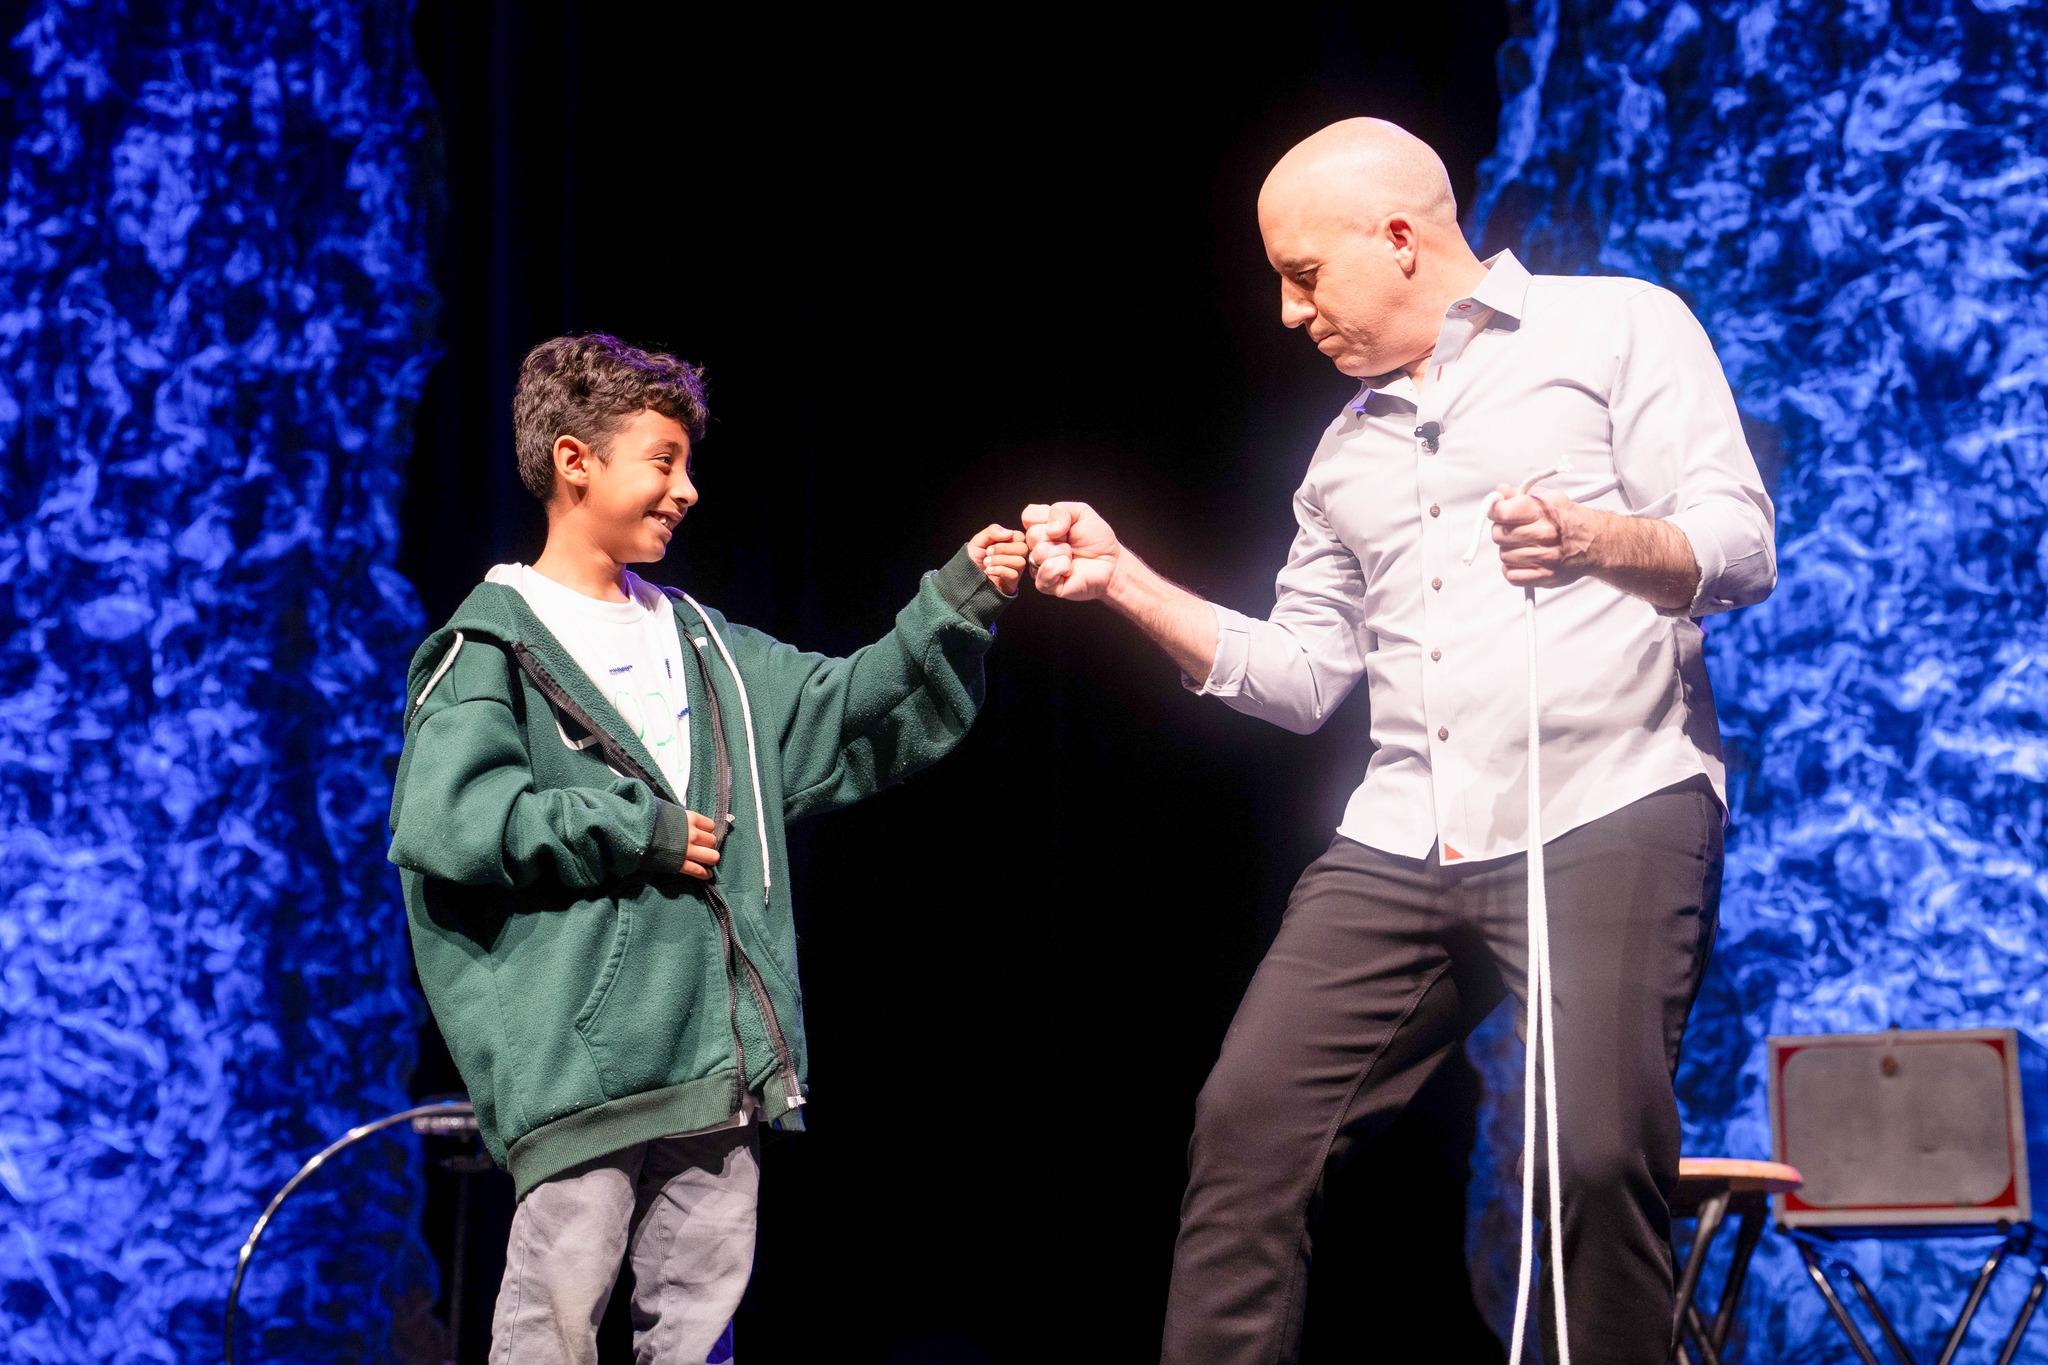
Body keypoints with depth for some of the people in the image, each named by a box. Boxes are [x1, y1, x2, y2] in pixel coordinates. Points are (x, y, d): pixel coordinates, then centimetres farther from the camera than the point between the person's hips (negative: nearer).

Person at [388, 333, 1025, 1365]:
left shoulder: (698, 642, 21)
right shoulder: (496, 645, -2)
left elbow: (842, 718, 23)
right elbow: (441, 822, -15)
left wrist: (951, 610, 11)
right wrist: (637, 834, -11)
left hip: (718, 1048, 7)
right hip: (579, 1047, -7)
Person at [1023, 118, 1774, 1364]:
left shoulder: (1619, 329, 6)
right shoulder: (1350, 446, 25)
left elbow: (1741, 547, -3)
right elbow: (1301, 675, 24)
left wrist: (1591, 538, -22)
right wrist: (1125, 580, 14)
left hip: (1610, 815, -6)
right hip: (1399, 844, 6)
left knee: (1604, 1155, -19)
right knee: (1249, 1122, -6)